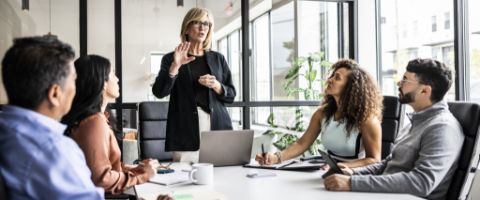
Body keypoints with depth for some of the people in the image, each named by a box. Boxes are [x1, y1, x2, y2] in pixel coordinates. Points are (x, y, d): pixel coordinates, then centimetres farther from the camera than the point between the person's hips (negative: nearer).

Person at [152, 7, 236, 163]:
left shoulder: (218, 59, 14)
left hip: (218, 128, 3)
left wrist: (216, 86, -7)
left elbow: (231, 95, 13)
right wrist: (175, 66, -17)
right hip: (186, 131, -2)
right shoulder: (171, 58, 6)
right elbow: (159, 92, -6)